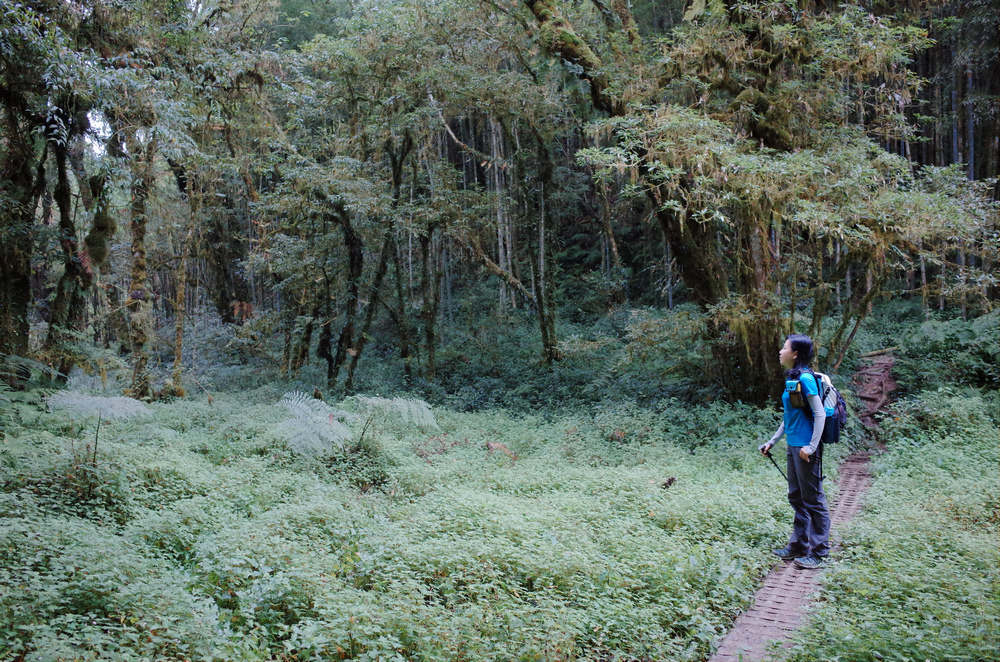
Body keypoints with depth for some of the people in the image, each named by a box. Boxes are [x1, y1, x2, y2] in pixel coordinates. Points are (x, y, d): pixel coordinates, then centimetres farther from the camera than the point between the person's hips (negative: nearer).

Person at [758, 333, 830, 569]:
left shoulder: (805, 378, -16)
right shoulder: (791, 378, 12)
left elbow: (820, 414, -18)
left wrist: (812, 446, -20)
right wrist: (772, 441, 20)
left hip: (805, 448, -10)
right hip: (793, 446, 10)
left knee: (813, 499, 0)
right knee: (796, 497, 16)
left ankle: (818, 552, 8)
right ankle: (799, 545, 27)